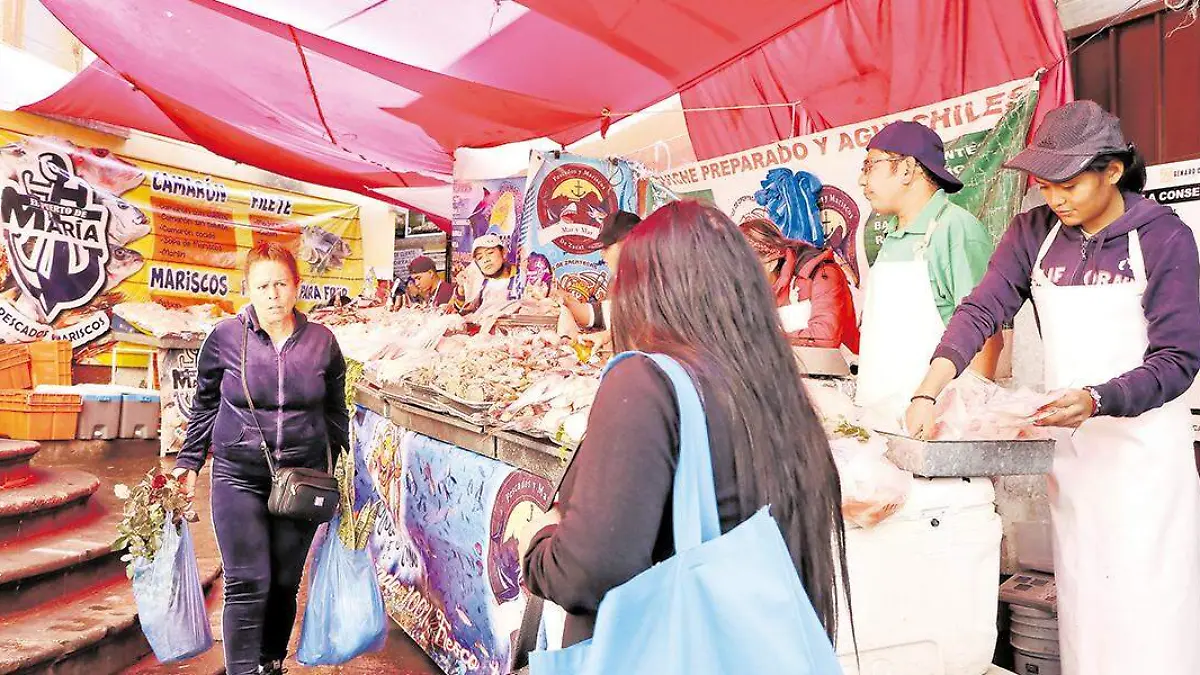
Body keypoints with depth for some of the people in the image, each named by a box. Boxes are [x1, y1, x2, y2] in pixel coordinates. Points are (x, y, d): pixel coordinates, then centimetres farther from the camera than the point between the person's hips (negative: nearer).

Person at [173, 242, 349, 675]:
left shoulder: (322, 342, 1)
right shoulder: (225, 337, -3)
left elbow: (335, 412, 11)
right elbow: (204, 406, 9)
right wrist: (189, 462, 7)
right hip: (239, 476, -1)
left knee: (285, 583, 11)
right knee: (247, 585, -4)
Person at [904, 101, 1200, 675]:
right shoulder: (1033, 232, 3)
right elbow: (980, 311, -9)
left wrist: (1096, 400, -28)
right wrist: (927, 393, -22)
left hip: (1142, 440, -3)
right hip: (1066, 440, 3)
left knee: (1146, 606, 0)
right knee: (1080, 595, 10)